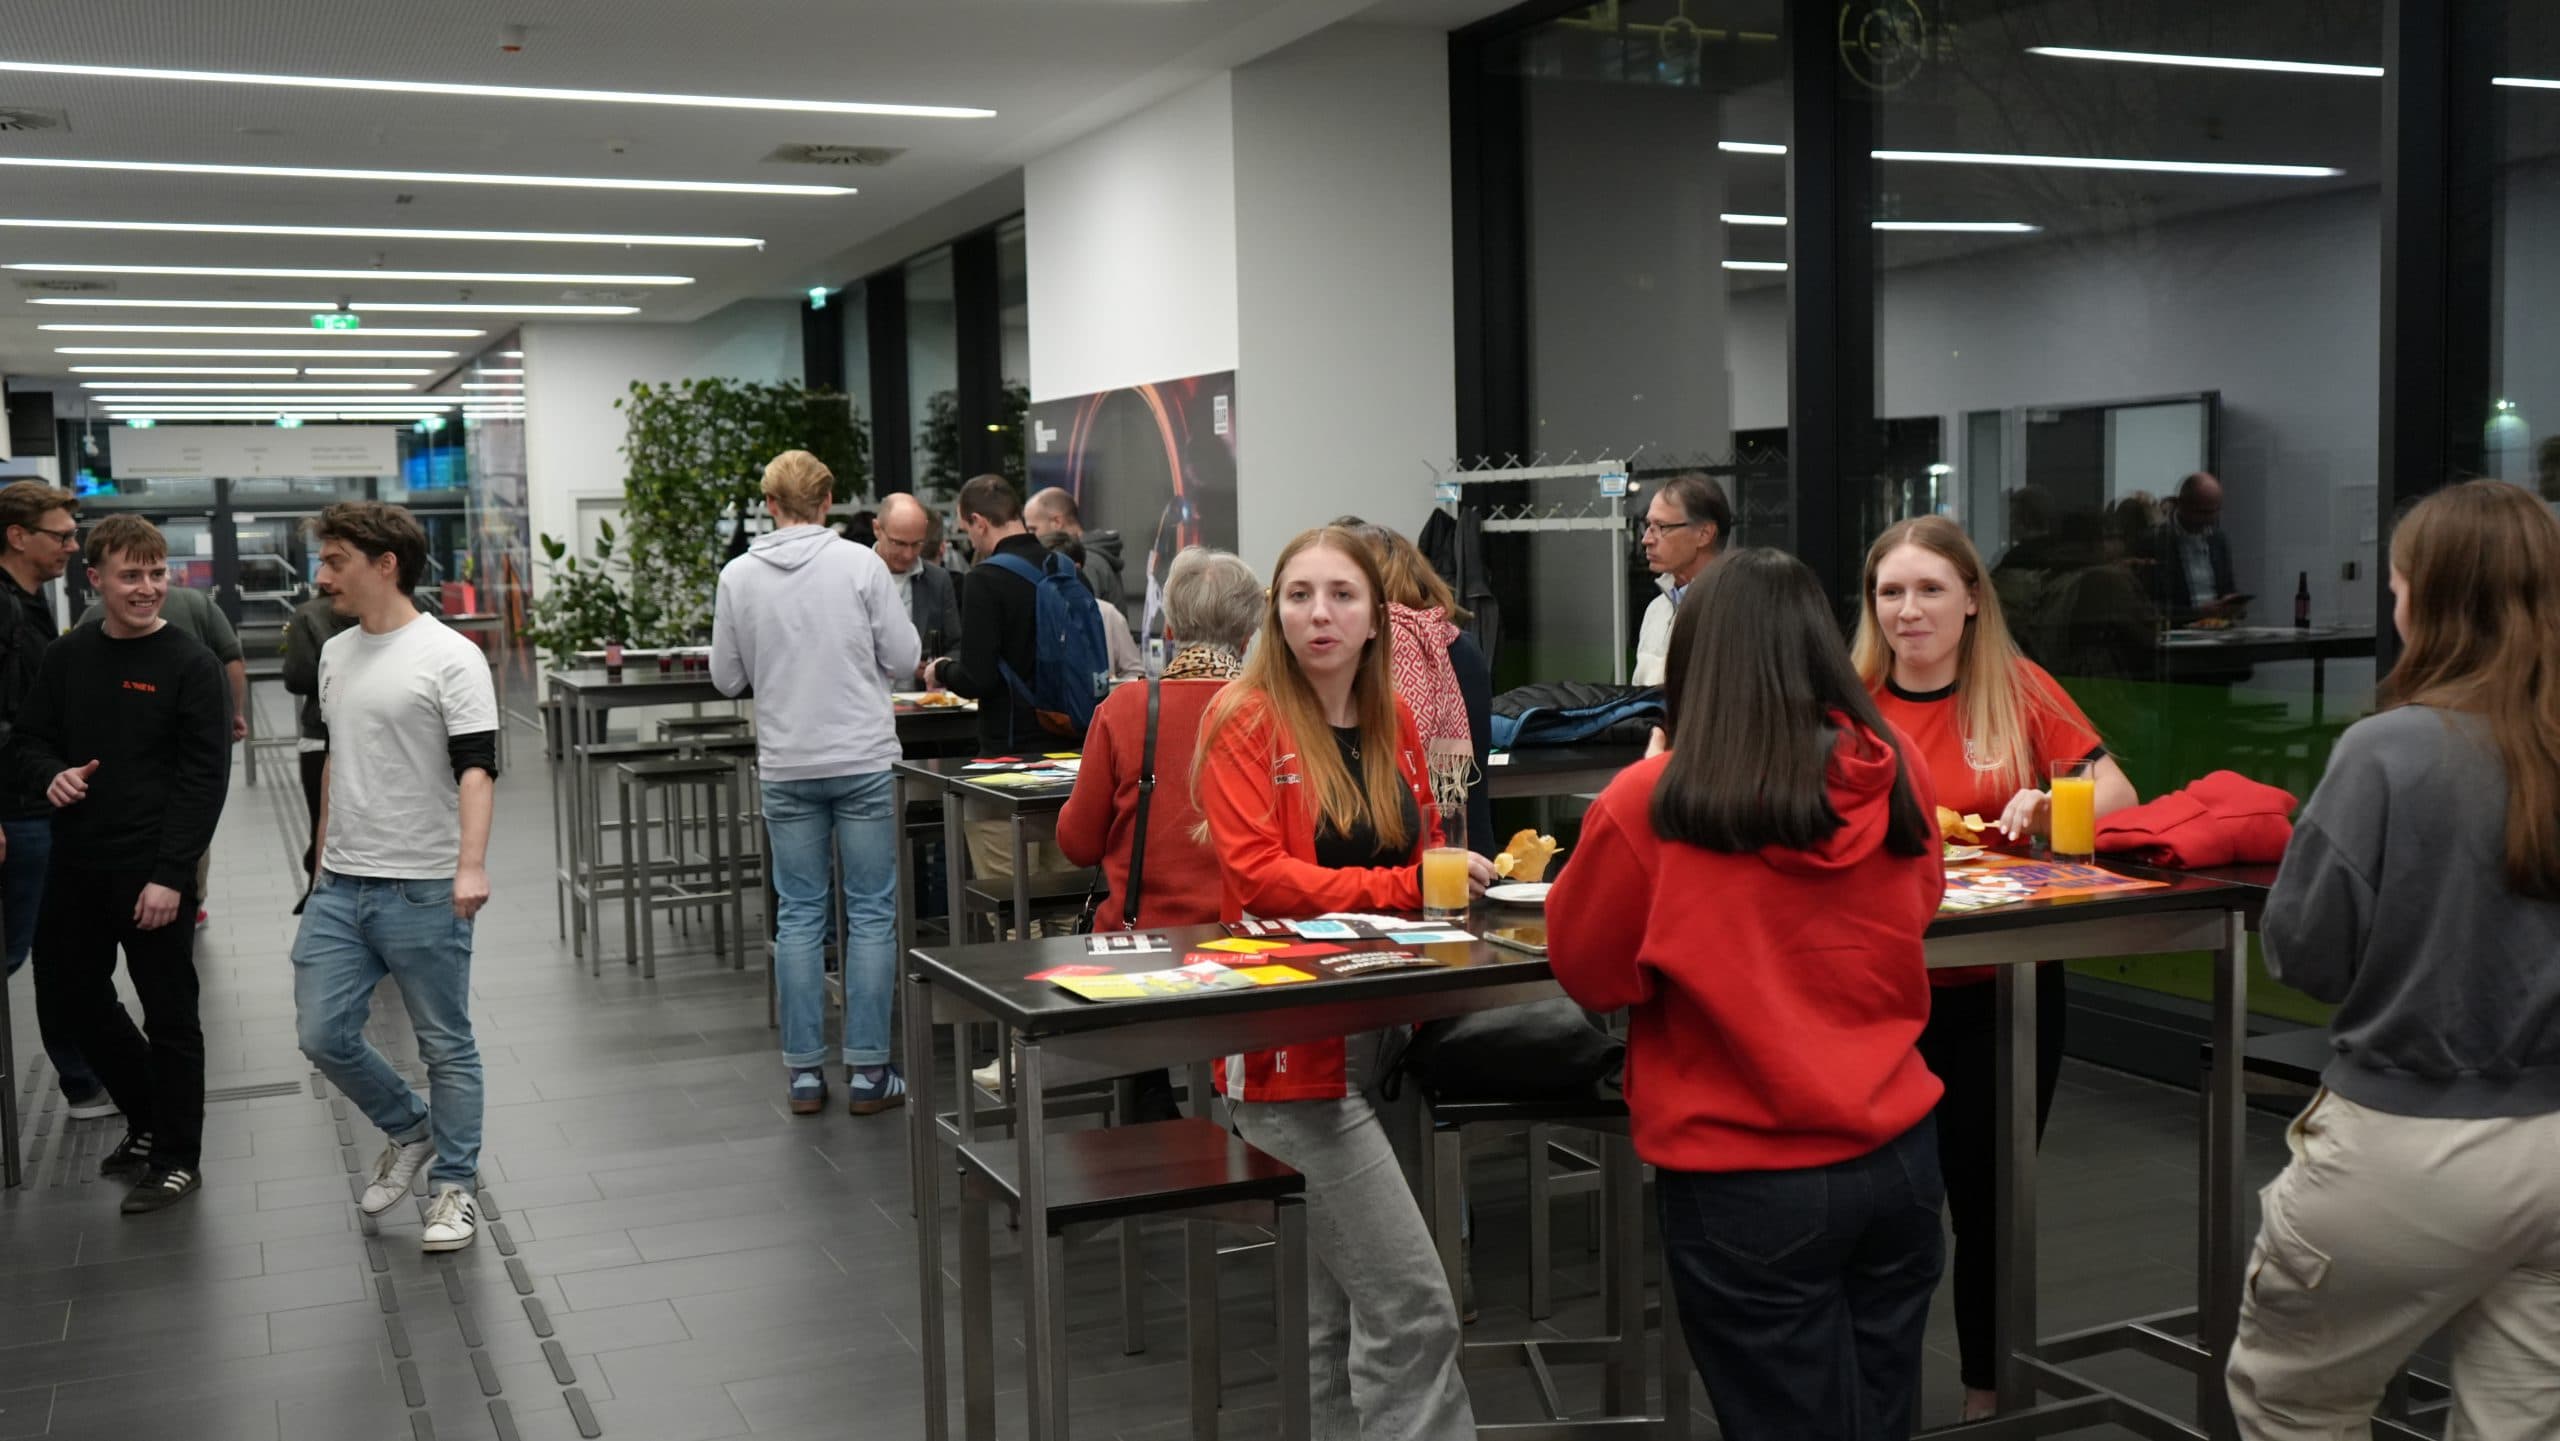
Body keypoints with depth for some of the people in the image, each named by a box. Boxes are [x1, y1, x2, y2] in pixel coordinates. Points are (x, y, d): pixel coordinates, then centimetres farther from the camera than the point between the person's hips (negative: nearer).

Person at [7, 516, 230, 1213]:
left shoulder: (190, 664, -9)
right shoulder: (68, 657, 5)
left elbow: (205, 778, -12)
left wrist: (170, 875, -18)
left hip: (153, 873, -6)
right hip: (75, 867, 6)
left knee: (169, 1016, 3)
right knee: (67, 997, 16)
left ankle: (176, 1159, 18)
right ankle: (147, 1120, 35)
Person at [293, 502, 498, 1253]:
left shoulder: (449, 657, -11)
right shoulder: (336, 654, 12)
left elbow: (476, 767, -17)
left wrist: (471, 864, -29)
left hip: (423, 890, -7)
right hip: (339, 887, 7)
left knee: (446, 1045, 4)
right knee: (323, 1034, 4)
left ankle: (453, 1185, 18)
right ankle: (409, 1130, 28)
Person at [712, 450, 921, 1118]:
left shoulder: (739, 576, 0)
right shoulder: (861, 564, -7)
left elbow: (728, 679, 6)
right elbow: (902, 660, -5)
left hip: (786, 768, 2)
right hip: (863, 761, -2)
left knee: (798, 915, 9)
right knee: (871, 914, 4)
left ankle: (805, 1072, 12)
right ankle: (867, 1071, 6)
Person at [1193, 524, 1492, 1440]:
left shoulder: (1392, 720, 10)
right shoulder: (1245, 721, -9)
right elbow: (1257, 875, -17)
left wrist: (1462, 871, -5)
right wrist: (1407, 888, -24)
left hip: (1385, 1036, 7)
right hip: (1297, 1047, -7)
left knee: (1344, 1302, 18)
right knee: (1413, 1302, -11)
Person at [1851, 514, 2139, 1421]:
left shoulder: (2018, 689, -3)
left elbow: (2118, 793, -2)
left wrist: (2054, 807, -21)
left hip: (2003, 985, 0)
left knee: (1987, 1194, 11)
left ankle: (1989, 1389, 32)